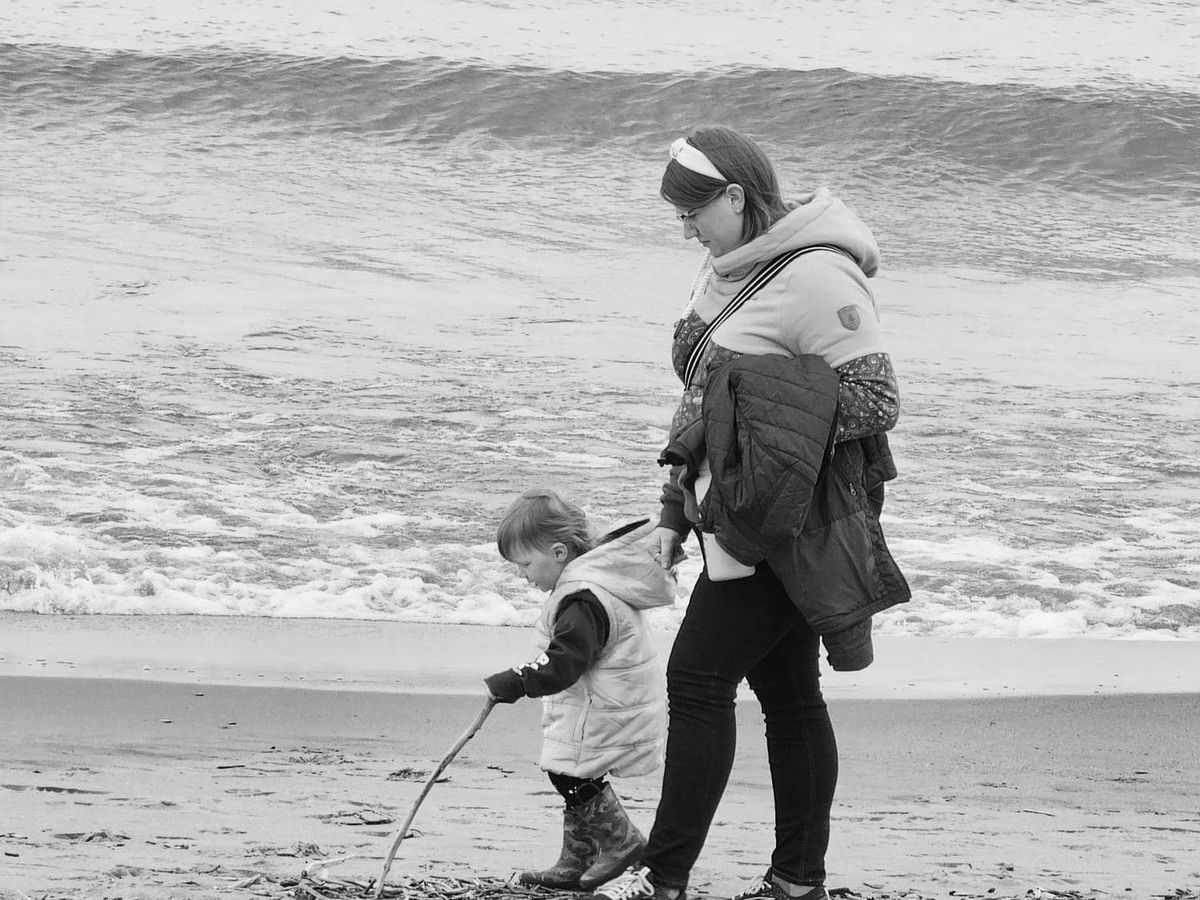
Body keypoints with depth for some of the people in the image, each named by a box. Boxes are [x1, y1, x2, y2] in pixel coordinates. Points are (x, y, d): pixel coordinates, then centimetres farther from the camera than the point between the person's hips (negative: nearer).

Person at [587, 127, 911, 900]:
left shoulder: (818, 279, -17)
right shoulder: (732, 270, 13)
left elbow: (877, 400, -17)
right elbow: (706, 395, 19)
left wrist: (785, 420, -21)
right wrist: (676, 515, 16)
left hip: (782, 525, -9)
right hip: (737, 513, 9)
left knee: (700, 678, -8)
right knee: (787, 691, 12)